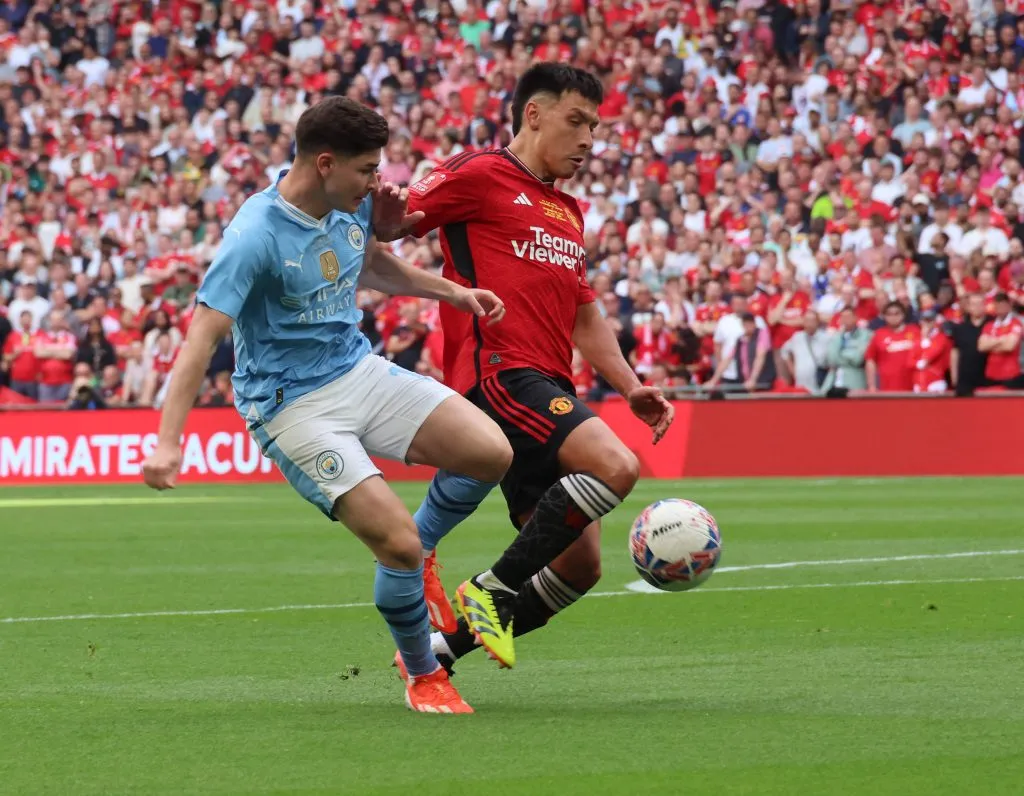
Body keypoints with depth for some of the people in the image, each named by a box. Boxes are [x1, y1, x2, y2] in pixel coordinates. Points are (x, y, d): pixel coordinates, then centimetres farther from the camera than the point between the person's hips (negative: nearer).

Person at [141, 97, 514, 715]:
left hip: (362, 371, 7)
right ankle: (424, 677, 8)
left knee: (492, 451, -12)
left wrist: (452, 292, 13)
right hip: (293, 406, -7)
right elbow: (202, 338, -26)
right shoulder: (257, 235, -23)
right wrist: (167, 443, -32)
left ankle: (416, 562, 15)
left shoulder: (353, 208, 0)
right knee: (397, 542, -18)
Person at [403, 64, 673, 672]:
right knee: (616, 465, -30)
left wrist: (631, 387, 20)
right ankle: (491, 592, -17)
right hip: (499, 371, -9)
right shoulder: (480, 176, 1)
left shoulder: (568, 212, 27)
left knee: (580, 565, 2)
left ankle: (438, 650, 13)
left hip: (551, 391, 9)